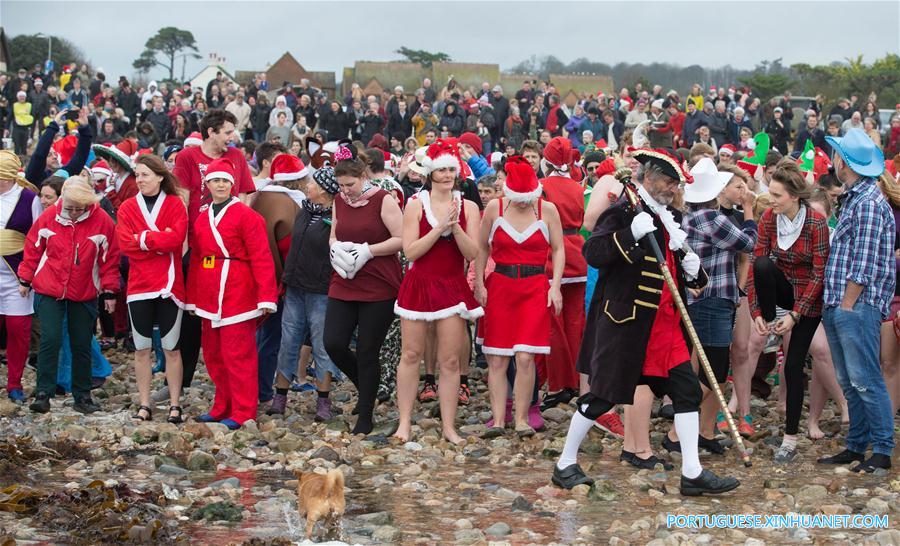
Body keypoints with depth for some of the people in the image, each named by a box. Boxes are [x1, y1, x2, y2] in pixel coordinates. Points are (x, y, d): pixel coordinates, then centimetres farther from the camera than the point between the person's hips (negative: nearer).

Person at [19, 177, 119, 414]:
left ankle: (82, 396, 17)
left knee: (82, 345, 7)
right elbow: (33, 248, 6)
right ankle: (43, 393, -1)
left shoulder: (102, 221, -8)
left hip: (85, 294, 1)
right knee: (50, 340, -9)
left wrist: (109, 292, 1)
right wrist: (25, 279, 10)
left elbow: (109, 259, -1)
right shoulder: (49, 216, -5)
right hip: (49, 290, 0)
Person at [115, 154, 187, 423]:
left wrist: (144, 238, -13)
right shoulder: (127, 208, 6)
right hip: (139, 286, 2)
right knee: (142, 348, 7)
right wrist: (161, 240, -12)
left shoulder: (175, 204, 1)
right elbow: (126, 244, -8)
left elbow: (176, 238, -15)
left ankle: (175, 404, 11)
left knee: (171, 348, 3)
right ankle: (144, 405, 15)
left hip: (169, 285, -2)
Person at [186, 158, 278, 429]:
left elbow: (261, 258, -12)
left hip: (238, 293, -7)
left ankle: (242, 413, 5)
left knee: (238, 354, -3)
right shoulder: (201, 218, 12)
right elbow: (196, 259, 16)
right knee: (213, 354, 13)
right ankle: (222, 408, 26)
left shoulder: (246, 215, -7)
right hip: (210, 295, 7)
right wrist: (192, 298, 15)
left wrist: (266, 296, -18)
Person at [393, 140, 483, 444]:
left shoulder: (468, 207, 3)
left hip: (453, 287, 1)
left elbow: (472, 253, -3)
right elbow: (410, 251, -9)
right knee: (411, 354, 3)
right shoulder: (416, 204, -1)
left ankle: (448, 426, 9)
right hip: (419, 284, -1)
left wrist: (455, 226, -17)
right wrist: (440, 227, -16)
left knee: (450, 360, 2)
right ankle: (405, 422, 12)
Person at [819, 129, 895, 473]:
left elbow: (864, 264, -17)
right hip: (838, 305, 10)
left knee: (865, 381, -7)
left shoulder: (869, 203, -13)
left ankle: (882, 451, -2)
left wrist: (847, 304, -16)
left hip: (856, 306, -10)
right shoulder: (853, 199, 18)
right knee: (849, 382, 12)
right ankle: (856, 447, 18)